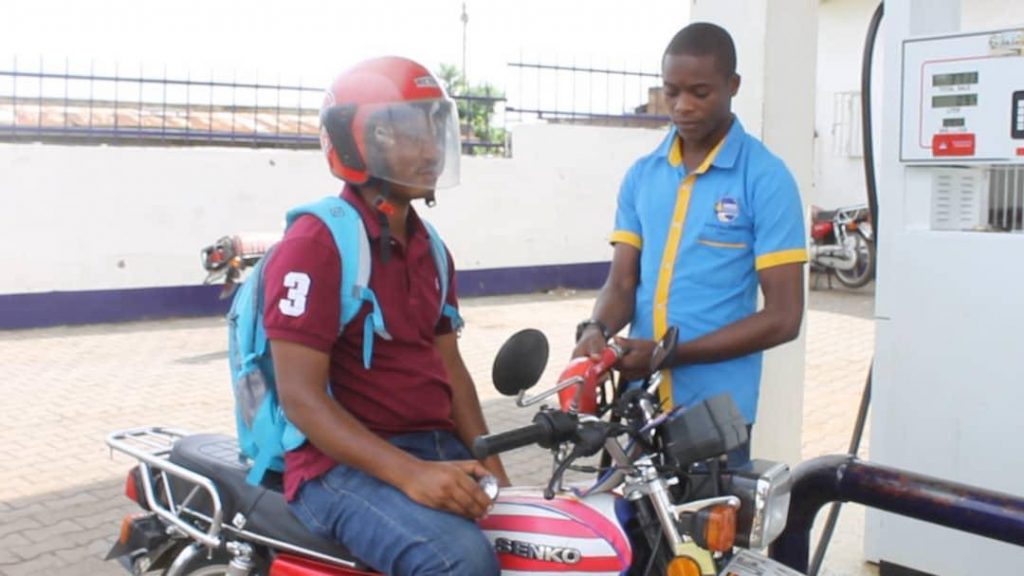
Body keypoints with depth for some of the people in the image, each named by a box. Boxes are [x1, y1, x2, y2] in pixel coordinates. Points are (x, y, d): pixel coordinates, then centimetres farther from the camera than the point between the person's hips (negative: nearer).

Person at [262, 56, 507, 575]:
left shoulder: (429, 248, 15)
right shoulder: (315, 244, -12)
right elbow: (300, 396, -18)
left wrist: (489, 466, 2)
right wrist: (408, 473, -28)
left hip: (440, 450, 8)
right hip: (344, 463, -8)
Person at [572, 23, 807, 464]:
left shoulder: (766, 179, -7)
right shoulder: (641, 175, 9)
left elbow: (782, 318, -10)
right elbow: (622, 282, 8)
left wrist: (670, 353, -16)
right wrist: (596, 329, -15)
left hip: (716, 409, -4)